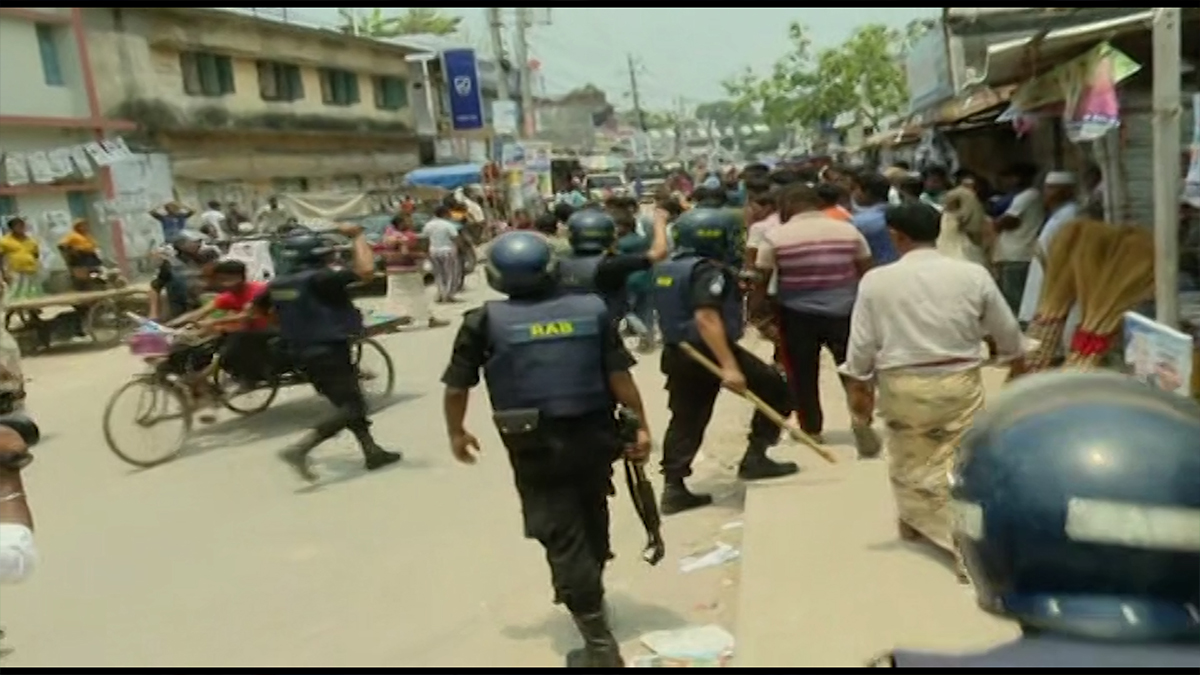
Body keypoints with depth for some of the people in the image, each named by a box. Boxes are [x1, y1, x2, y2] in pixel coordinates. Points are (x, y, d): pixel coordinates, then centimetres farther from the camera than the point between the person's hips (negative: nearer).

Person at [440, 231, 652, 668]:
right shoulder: (592, 310, -2)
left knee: (561, 536, 2)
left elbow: (457, 387, -2)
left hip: (535, 446, -4)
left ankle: (599, 643, 2)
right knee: (591, 521, 26)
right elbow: (620, 376, -4)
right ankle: (590, 594, 50)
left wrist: (456, 432, 15)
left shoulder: (485, 321, -8)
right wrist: (640, 426, 6)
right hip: (594, 435, 4)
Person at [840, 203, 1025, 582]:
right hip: (960, 382, 1)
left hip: (902, 385, 0)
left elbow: (862, 342, -2)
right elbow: (1006, 330, 9)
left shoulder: (877, 280, -7)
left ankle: (914, 522, 37)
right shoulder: (973, 275, -3)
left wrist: (858, 387, 12)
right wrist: (1016, 359, 29)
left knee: (909, 460, 18)